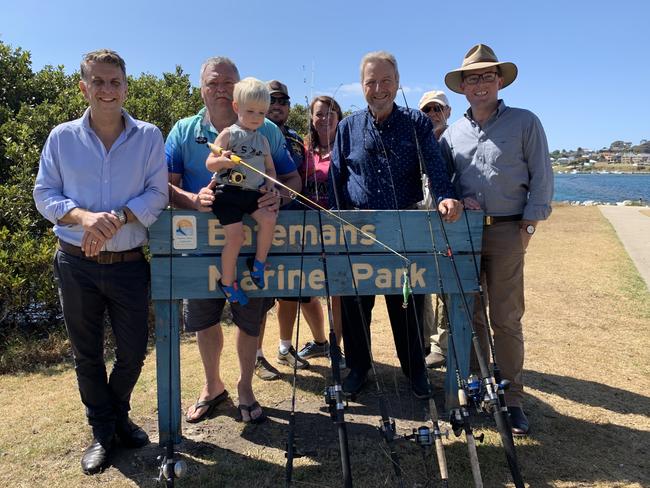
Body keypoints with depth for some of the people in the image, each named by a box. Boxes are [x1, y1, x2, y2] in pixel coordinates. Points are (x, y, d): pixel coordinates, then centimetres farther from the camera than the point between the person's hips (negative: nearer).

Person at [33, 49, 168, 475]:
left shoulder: (149, 137, -1)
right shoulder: (62, 137, 1)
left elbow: (157, 195, -6)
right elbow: (45, 196, 1)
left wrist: (117, 218, -21)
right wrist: (83, 216, -18)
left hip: (129, 264, 0)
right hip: (76, 264, 1)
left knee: (134, 351, 10)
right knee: (87, 355, 13)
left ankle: (118, 414, 40)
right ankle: (102, 432, 33)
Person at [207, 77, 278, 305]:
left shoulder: (263, 140, 15)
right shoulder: (228, 134, 0)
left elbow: (270, 168, 22)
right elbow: (209, 164, -6)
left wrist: (270, 183, 0)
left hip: (254, 193, 4)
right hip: (228, 192, -4)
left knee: (269, 218, -23)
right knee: (236, 236, -12)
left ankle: (258, 262, 0)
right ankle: (227, 282, 9)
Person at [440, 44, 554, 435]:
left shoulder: (525, 122, 3)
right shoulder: (452, 133, 12)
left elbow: (542, 179, 1)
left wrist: (527, 226, -6)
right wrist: (456, 201, -4)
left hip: (506, 232, -3)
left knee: (506, 320, 0)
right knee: (469, 316, 9)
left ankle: (512, 398, 13)